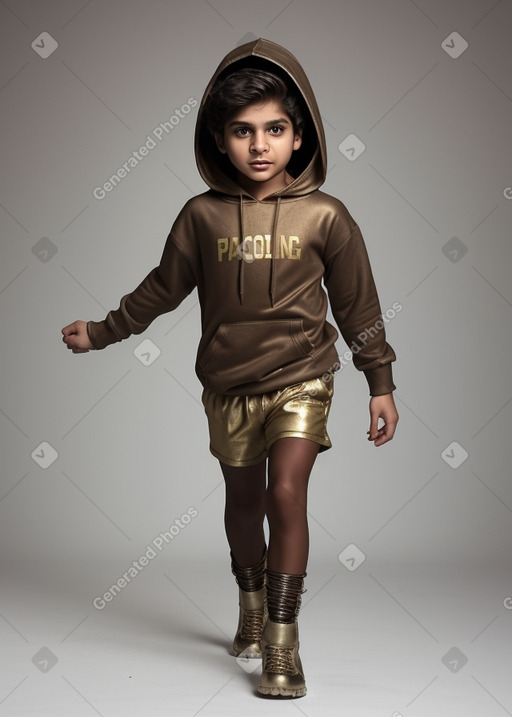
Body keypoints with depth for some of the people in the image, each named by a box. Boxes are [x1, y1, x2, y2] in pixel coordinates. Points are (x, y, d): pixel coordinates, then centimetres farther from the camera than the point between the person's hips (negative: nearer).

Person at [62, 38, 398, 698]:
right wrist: (101, 332, 14)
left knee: (287, 494, -17)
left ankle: (281, 645, -7)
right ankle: (252, 611, 39)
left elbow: (357, 303, 1)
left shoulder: (325, 216, -7)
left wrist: (381, 384, 3)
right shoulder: (203, 215, -4)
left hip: (300, 378, -2)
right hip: (228, 384, 3)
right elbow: (163, 288, 9)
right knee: (243, 501, 15)